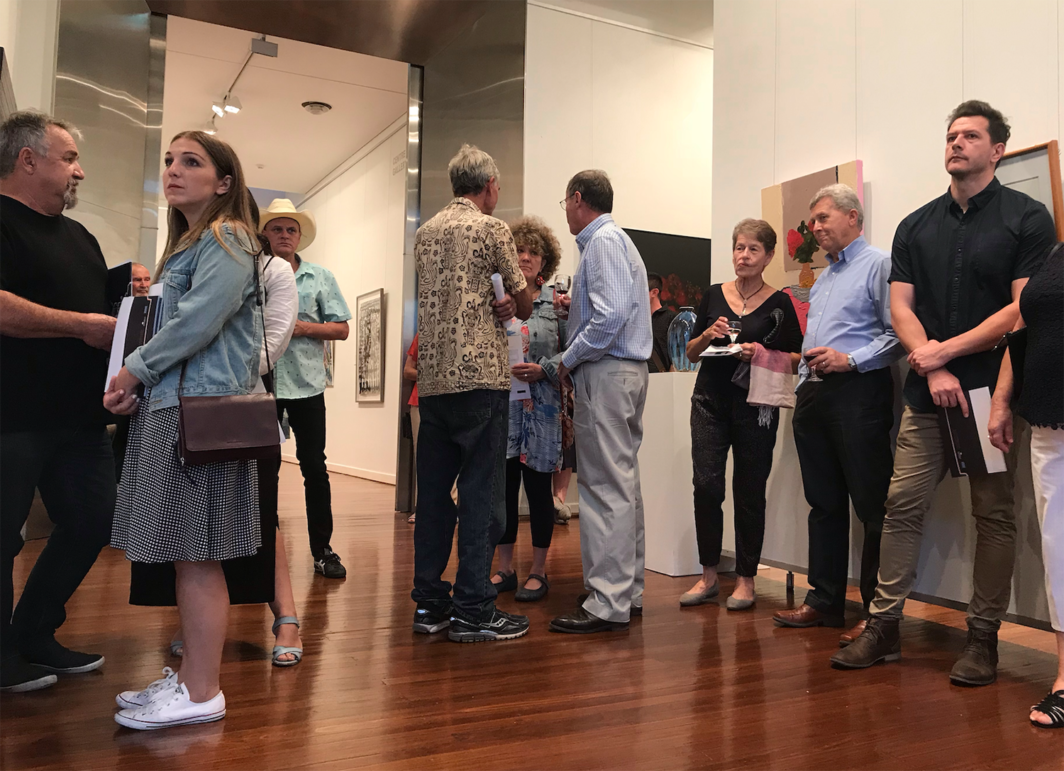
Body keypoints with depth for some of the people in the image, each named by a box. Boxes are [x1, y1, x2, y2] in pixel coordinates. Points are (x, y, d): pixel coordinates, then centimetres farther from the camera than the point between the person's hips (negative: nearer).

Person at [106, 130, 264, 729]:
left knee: (196, 555, -5)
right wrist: (139, 385, 6)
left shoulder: (227, 239, -7)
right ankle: (190, 677, 21)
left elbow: (197, 323, -17)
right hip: (172, 410, 9)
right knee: (187, 555, 12)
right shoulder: (189, 244, 22)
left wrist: (132, 372, -7)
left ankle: (202, 695, 4)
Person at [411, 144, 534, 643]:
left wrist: (496, 306, 6)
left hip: (431, 377, 7)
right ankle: (472, 610, 1)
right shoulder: (491, 229, -3)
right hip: (479, 374, -7)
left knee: (433, 491, 9)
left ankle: (429, 604, 16)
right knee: (480, 492, -3)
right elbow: (524, 304, 4)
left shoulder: (425, 232, 17)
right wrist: (513, 307, 25)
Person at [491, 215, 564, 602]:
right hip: (502, 406, 2)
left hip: (542, 408, -1)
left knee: (538, 488, 5)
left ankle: (538, 571, 17)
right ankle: (505, 568, 21)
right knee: (504, 486, 7)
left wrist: (543, 370, -15)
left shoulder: (556, 301, 4)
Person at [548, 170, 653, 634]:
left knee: (605, 487, -10)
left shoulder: (603, 241, -10)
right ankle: (628, 591, 21)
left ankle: (607, 604, -7)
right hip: (626, 371, 11)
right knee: (623, 483, 12)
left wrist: (567, 361, -13)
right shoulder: (614, 239, 22)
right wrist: (576, 307, 20)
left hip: (605, 373, -11)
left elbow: (611, 317, -21)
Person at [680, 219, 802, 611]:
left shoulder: (778, 303, -1)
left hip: (756, 405, -2)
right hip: (710, 401, 2)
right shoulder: (713, 295, 8)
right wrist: (707, 335, -7)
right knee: (706, 485, -4)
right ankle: (709, 575, 11)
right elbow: (691, 353, 13)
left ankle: (746, 580, 15)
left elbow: (797, 358, 1)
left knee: (749, 492, 3)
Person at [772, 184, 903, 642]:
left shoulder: (878, 265, -3)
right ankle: (824, 601, 20)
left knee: (872, 506, -3)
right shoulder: (822, 279, 23)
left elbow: (898, 335, -13)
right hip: (814, 397, 9)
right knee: (824, 504, 11)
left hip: (858, 394, -8)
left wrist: (851, 360, -18)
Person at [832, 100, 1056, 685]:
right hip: (925, 393, 3)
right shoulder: (916, 227, 13)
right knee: (902, 505, 1)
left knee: (993, 515, 3)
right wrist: (932, 368, -9)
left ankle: (983, 638, 14)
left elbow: (1024, 309, -7)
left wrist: (945, 350, -10)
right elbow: (900, 306, 6)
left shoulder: (1027, 218, 1)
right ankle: (883, 626, 9)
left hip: (993, 390, -3)